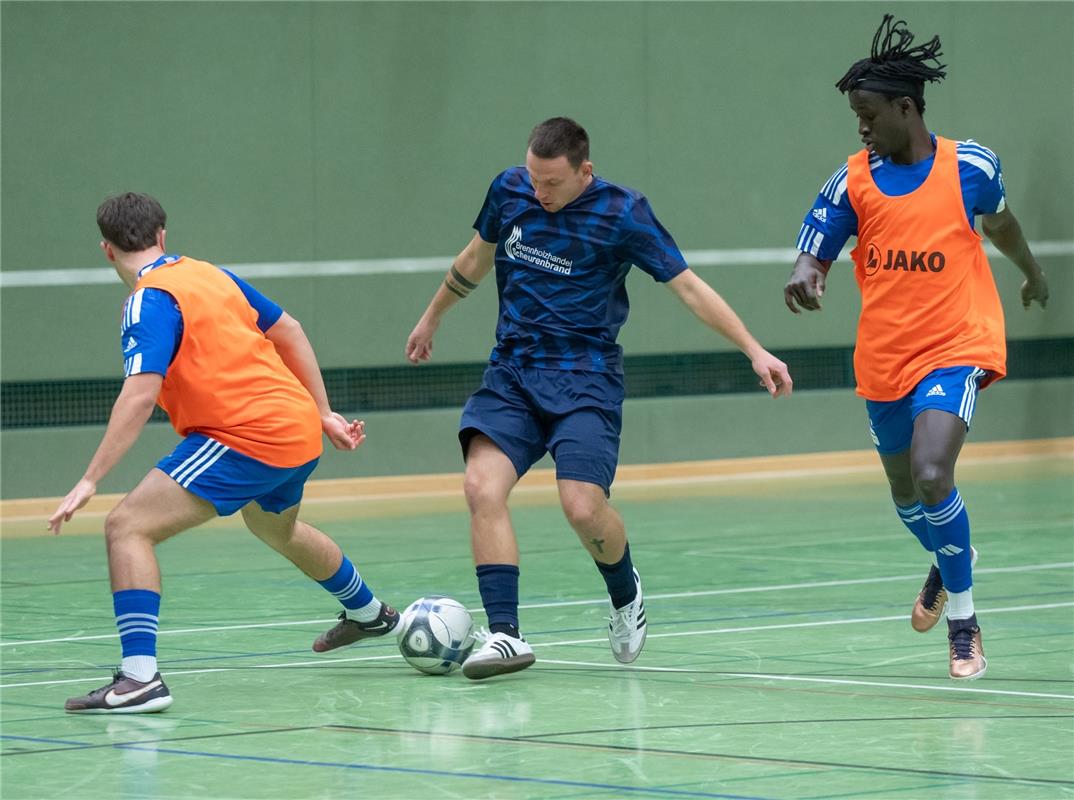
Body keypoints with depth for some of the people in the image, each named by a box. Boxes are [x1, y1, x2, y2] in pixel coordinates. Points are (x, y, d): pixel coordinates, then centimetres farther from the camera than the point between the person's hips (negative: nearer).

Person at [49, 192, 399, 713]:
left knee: (128, 527, -13)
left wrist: (90, 480, -23)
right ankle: (368, 613, 62)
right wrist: (322, 414, 26)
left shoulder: (150, 300, -10)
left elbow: (140, 396, -22)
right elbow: (288, 331, 20)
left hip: (246, 437, -9)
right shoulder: (210, 274, 15)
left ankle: (139, 677, -26)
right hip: (299, 428, 9)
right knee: (275, 528, 38)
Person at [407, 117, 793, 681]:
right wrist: (431, 318, 35)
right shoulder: (508, 190, 4)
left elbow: (688, 286, -4)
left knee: (583, 506, -20)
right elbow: (477, 258, 24)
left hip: (584, 379, -4)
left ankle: (625, 594, 13)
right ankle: (505, 634, -20)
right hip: (511, 373, 4)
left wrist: (753, 350, -10)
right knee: (482, 486, -20)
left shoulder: (622, 213, -8)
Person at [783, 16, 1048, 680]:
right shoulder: (852, 183, -4)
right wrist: (806, 278, -28)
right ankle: (951, 564, 53)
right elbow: (815, 255, -3)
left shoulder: (970, 166, -6)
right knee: (908, 498, 19)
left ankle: (963, 618, -7)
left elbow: (999, 220, 15)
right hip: (885, 362, 4)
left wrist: (1032, 271, 32)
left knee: (932, 477, -24)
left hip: (956, 350, -4)